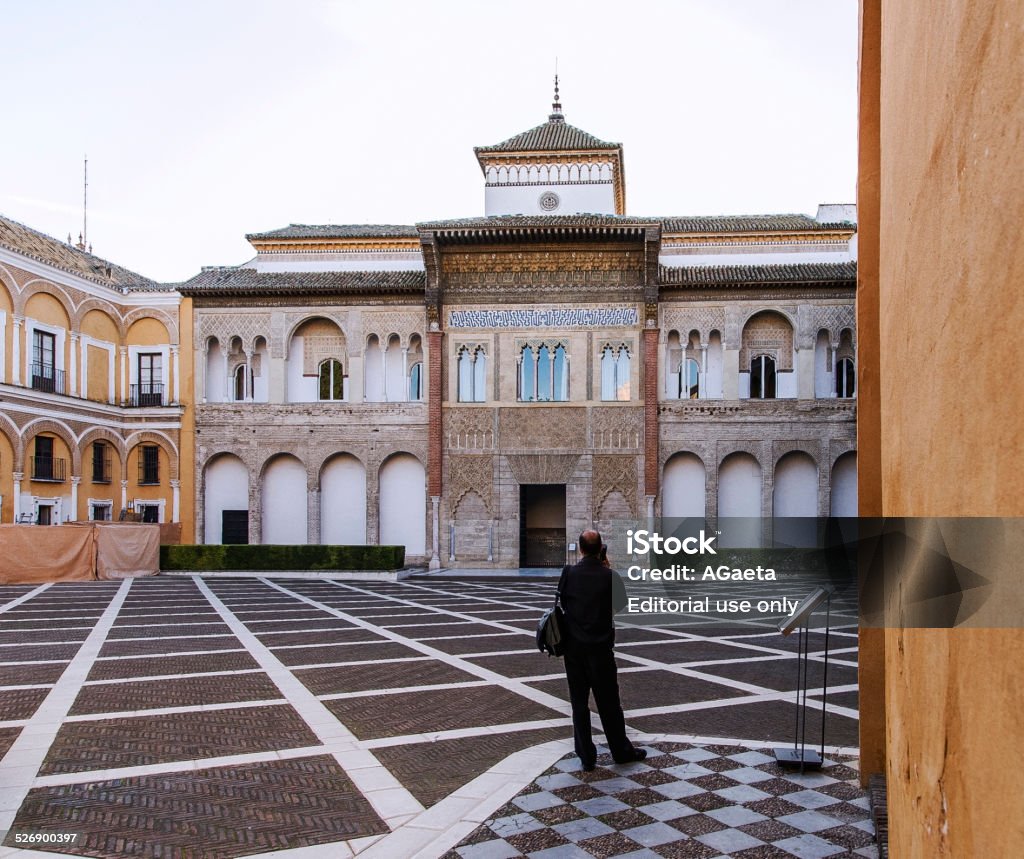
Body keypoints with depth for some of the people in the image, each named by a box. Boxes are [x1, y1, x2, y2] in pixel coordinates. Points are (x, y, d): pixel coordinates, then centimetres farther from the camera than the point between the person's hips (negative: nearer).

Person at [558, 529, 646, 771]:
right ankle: (621, 751, 23)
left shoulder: (569, 573, -8)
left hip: (574, 647, 1)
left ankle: (586, 756, 13)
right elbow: (621, 603, 4)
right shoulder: (609, 575, -12)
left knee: (579, 702, 9)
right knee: (608, 702, 11)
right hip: (601, 647, -1)